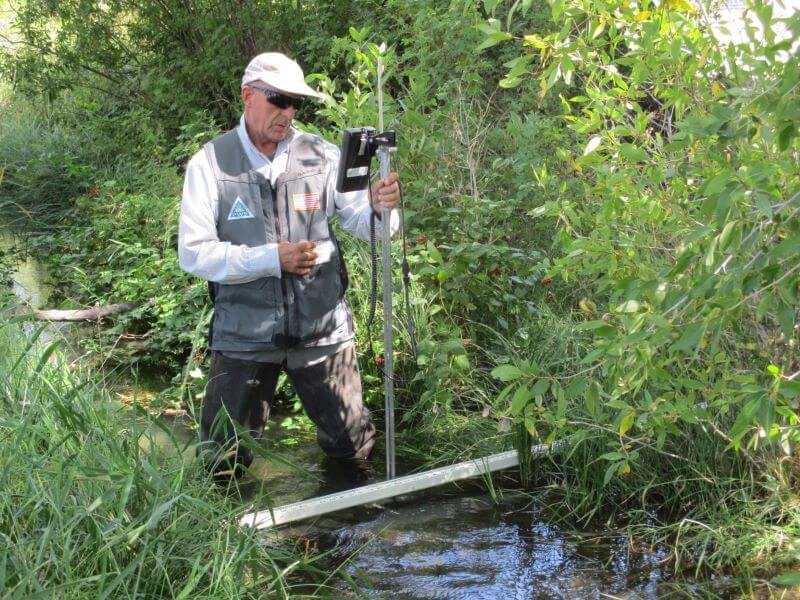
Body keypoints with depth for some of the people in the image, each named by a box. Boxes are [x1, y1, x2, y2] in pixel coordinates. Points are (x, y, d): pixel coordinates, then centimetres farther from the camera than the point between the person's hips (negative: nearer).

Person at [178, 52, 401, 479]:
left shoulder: (322, 156, -1)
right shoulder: (209, 163, -5)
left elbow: (364, 226, -1)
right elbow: (193, 252, -11)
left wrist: (380, 206, -25)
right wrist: (272, 258, -20)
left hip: (321, 327, 1)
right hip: (245, 330, -1)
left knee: (351, 448, 12)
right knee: (222, 466, 8)